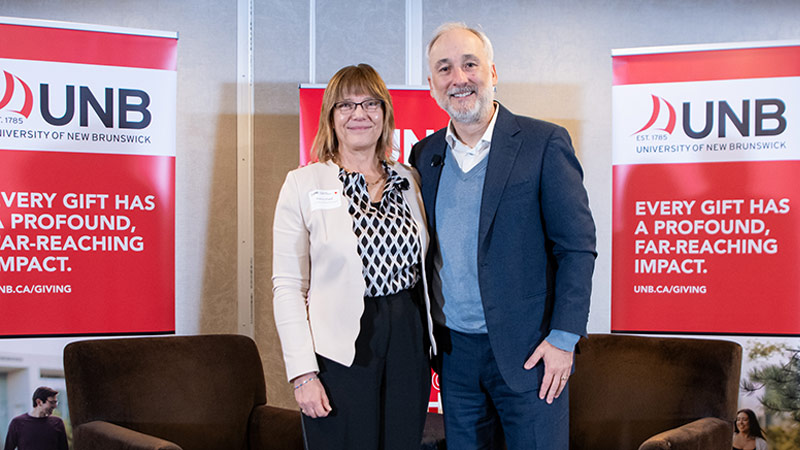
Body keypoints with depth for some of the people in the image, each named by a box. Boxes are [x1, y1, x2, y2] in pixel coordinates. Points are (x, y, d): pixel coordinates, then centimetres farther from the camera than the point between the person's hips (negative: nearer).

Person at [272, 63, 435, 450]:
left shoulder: (409, 181, 9)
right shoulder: (303, 184, -2)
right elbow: (287, 285, -5)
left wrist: (434, 341, 5)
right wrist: (302, 373, -11)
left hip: (408, 347, 4)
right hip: (341, 354, -4)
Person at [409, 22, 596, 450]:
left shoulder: (544, 144, -7)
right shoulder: (425, 154, 8)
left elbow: (577, 247, -8)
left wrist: (563, 338, -13)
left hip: (526, 350, -4)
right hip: (453, 349, 5)